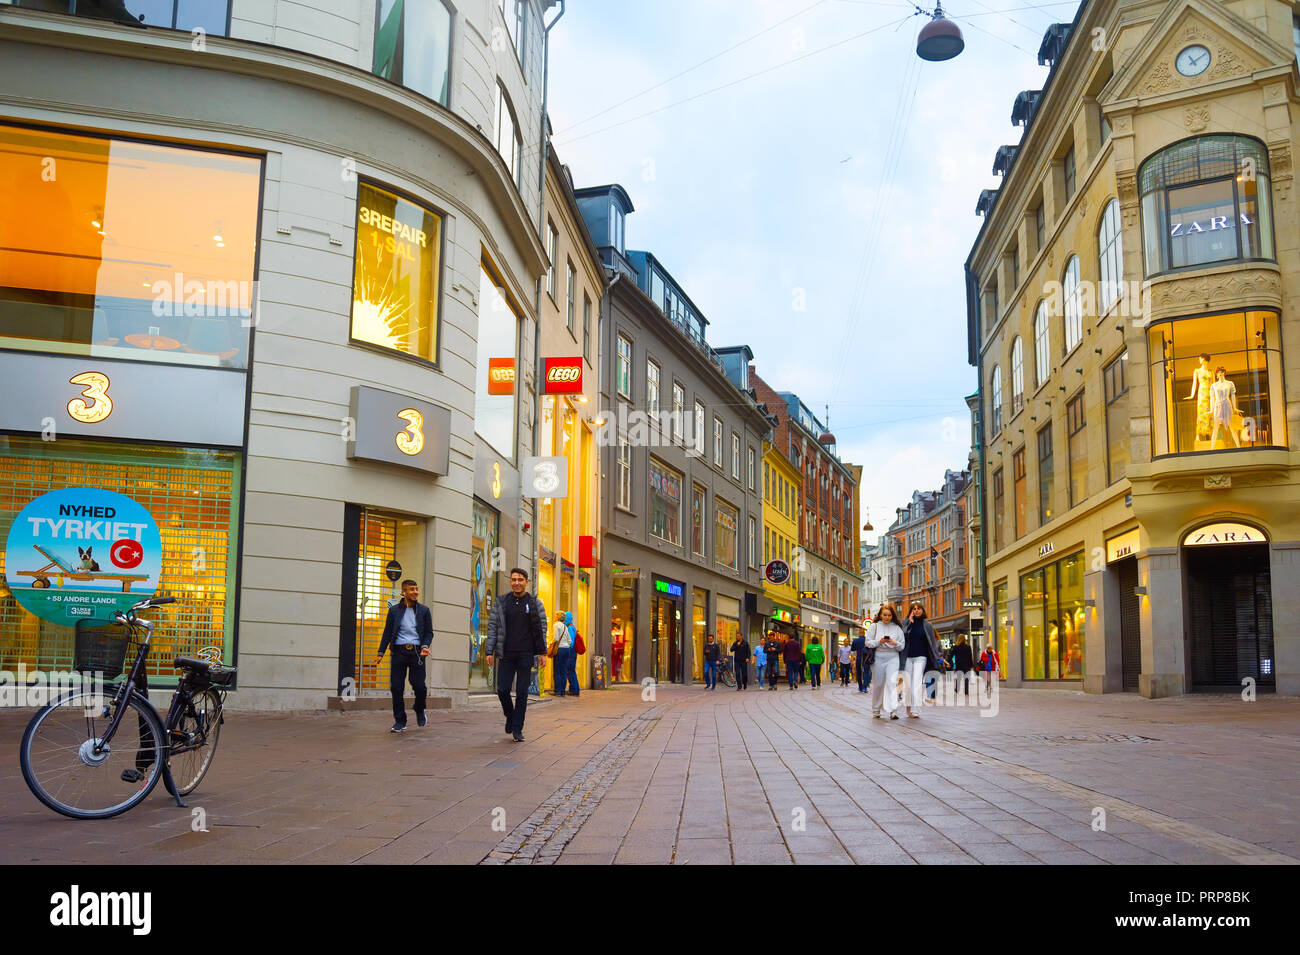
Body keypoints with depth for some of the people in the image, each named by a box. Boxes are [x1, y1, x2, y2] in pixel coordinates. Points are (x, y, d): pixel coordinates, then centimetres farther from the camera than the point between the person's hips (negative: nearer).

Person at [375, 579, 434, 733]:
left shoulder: (424, 610, 9)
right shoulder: (394, 610, 9)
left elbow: (429, 632, 9)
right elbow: (387, 632, 10)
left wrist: (424, 646, -9)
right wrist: (381, 652, 5)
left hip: (416, 652, 0)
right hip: (399, 651, 1)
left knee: (419, 686, -7)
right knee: (397, 687, -2)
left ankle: (420, 711, 23)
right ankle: (400, 721, 8)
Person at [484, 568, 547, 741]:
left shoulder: (535, 603, 3)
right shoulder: (501, 603, 6)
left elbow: (542, 628, 4)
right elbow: (492, 627, 8)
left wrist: (542, 652, -2)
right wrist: (489, 651, 1)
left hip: (526, 654, -1)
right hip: (507, 654, 1)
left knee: (522, 692, -1)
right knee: (502, 689, -3)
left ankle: (517, 729, 7)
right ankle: (510, 715, 26)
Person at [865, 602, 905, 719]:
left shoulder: (897, 628, 9)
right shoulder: (874, 626, 7)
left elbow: (902, 645, 7)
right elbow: (868, 643, 2)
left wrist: (895, 643, -13)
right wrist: (879, 641, -14)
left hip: (892, 657, 0)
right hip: (878, 657, 0)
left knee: (892, 682, -13)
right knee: (878, 684, 5)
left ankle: (893, 711, -18)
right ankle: (876, 710, 18)